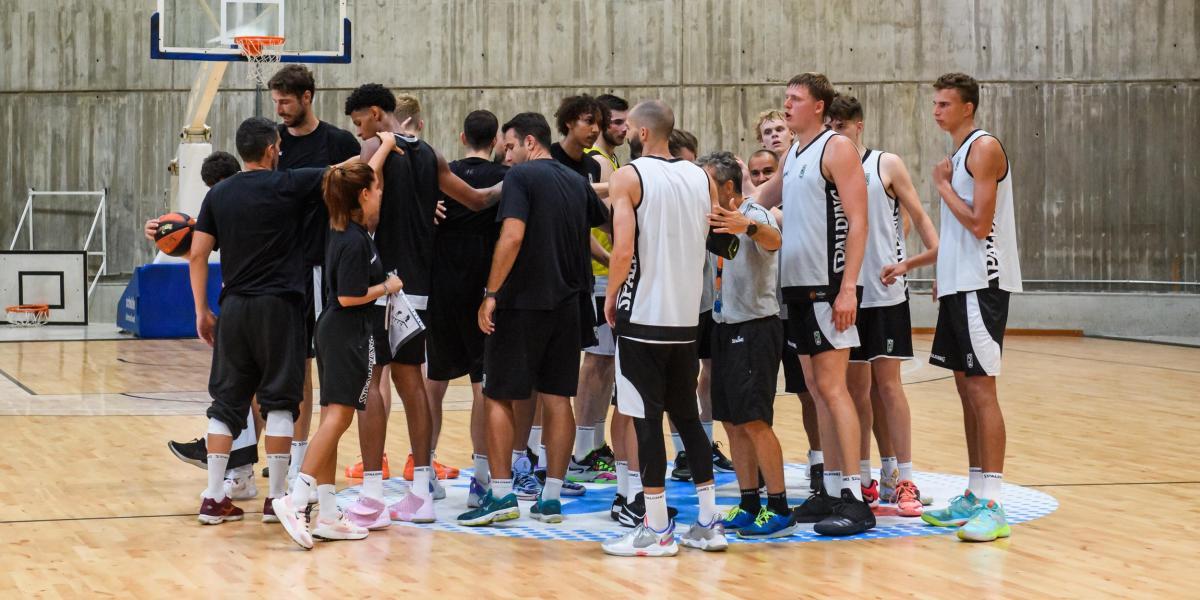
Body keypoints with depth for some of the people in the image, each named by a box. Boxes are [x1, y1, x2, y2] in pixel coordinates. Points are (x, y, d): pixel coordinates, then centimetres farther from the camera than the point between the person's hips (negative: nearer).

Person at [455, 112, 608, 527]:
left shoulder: (521, 176, -9)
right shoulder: (577, 182, 12)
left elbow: (512, 236, -19)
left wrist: (491, 294, -17)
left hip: (523, 302, -6)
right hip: (567, 302, 6)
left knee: (498, 396, 2)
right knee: (557, 398, 7)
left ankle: (501, 493, -1)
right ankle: (551, 497, 8)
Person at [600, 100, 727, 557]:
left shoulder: (628, 177, -9)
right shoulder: (701, 178, 8)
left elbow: (623, 250, -17)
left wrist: (611, 295, -3)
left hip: (643, 316, -6)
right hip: (687, 315, 6)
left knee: (647, 419, -1)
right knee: (687, 415, 14)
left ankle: (657, 529, 1)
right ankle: (708, 522, 14)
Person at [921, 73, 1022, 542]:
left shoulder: (984, 148, -11)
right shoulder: (958, 154, 17)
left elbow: (979, 223, -19)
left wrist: (943, 185, -8)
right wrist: (941, 274, 14)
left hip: (982, 284, -10)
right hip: (957, 284, 10)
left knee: (981, 387, -12)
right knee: (965, 385, 11)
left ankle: (993, 506, -13)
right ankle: (975, 495, 16)